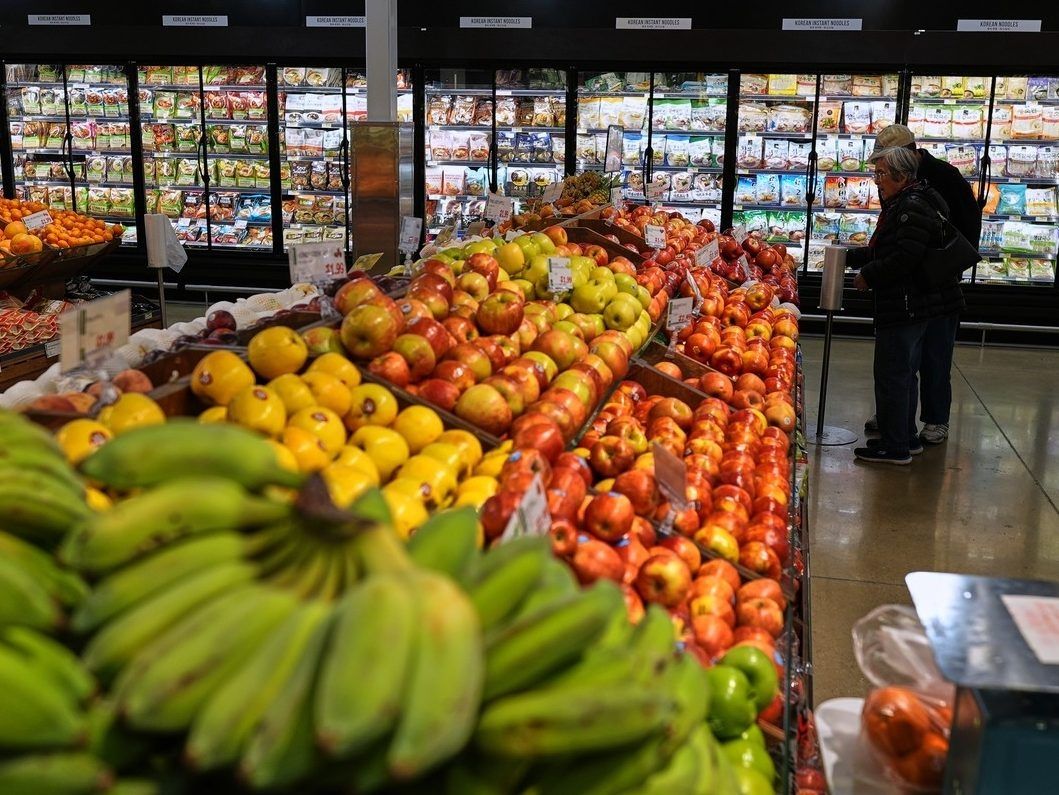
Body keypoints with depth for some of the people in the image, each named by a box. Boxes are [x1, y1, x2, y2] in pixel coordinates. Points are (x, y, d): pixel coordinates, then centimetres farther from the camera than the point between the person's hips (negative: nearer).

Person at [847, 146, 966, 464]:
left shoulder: (913, 208, -18)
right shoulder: (901, 205, 15)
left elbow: (904, 258, -26)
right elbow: (882, 250, 23)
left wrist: (868, 275, -15)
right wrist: (850, 257, 16)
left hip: (906, 306, -11)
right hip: (914, 305, 11)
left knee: (891, 375, -4)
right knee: (905, 373, 18)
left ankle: (894, 447, 3)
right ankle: (907, 437, 30)